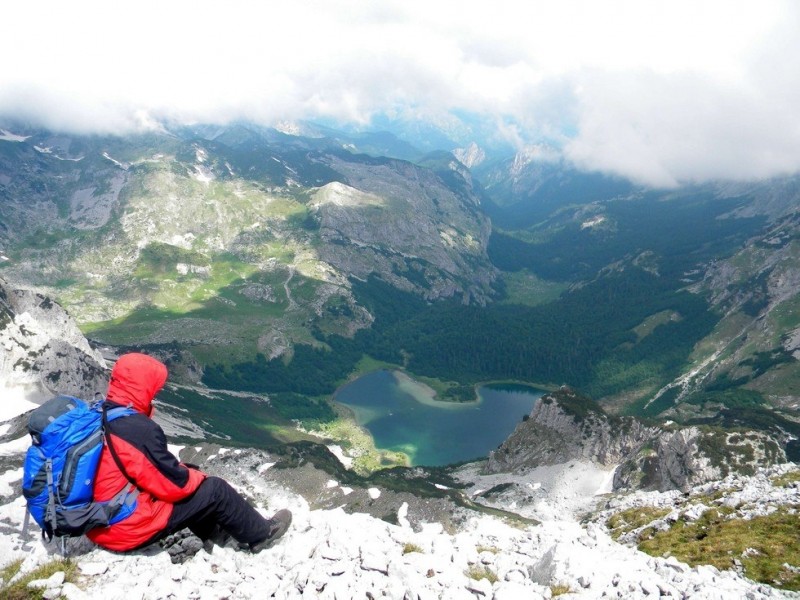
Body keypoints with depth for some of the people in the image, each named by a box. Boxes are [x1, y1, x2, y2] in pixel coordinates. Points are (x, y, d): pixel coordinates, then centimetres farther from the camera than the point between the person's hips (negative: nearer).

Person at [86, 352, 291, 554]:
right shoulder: (139, 429, -27)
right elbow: (175, 485, -18)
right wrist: (199, 476, 3)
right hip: (127, 528, -9)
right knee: (216, 489, 1)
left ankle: (214, 533, 32)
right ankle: (261, 535, 24)